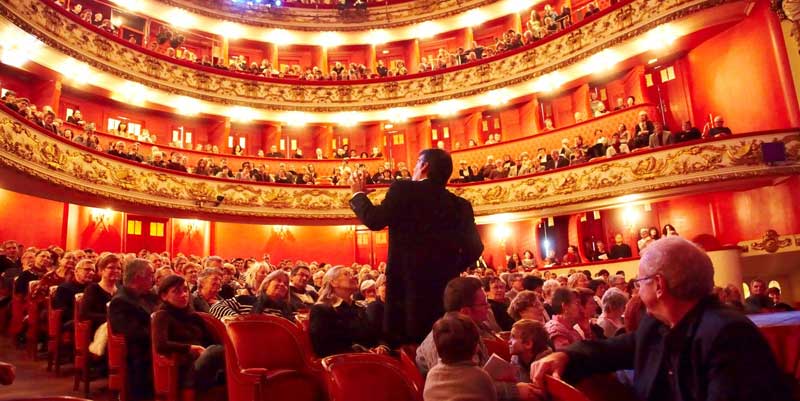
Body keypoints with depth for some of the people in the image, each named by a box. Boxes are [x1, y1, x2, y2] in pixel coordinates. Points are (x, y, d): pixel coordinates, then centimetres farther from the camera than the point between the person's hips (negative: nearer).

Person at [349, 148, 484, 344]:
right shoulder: (461, 204, 9)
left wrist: (358, 194, 8)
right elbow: (474, 247, 5)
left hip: (408, 282, -4)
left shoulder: (403, 189, -3)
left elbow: (375, 220, -10)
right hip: (446, 285, 4)